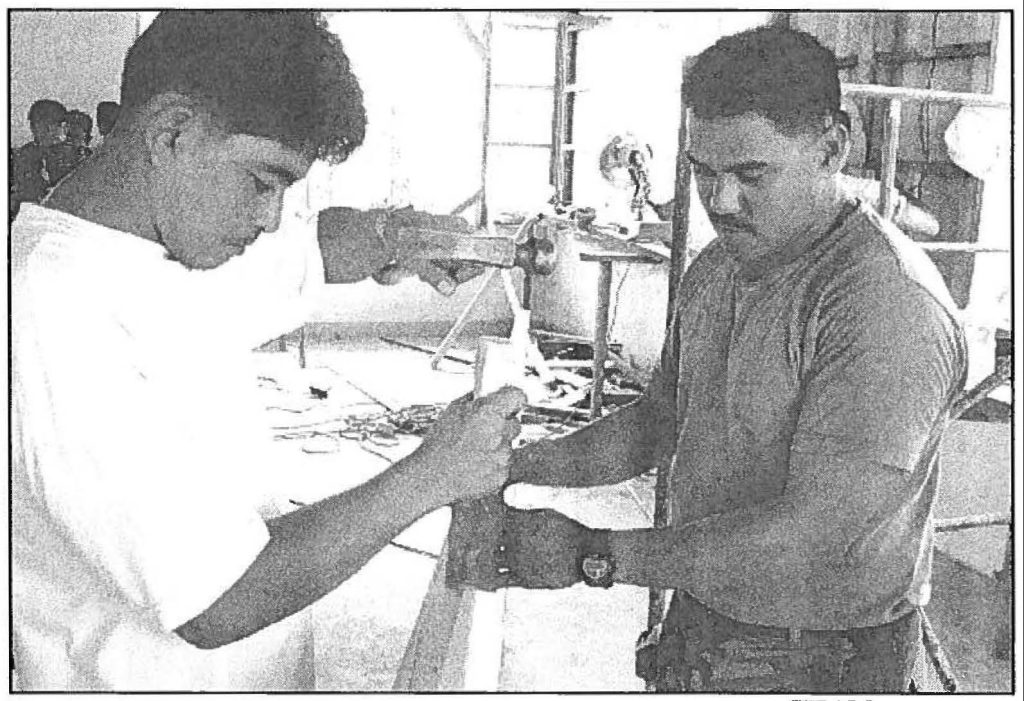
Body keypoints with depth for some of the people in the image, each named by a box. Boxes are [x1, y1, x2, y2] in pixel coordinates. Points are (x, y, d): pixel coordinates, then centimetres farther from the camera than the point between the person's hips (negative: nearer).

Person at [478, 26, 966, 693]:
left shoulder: (888, 302, -26)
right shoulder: (716, 268, 2)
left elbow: (816, 531, -29)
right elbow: (660, 418, 9)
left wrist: (595, 555, -28)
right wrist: (520, 465, -6)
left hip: (820, 657, -6)